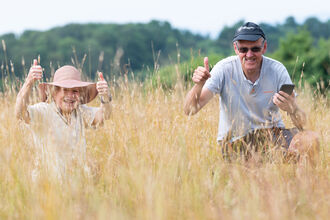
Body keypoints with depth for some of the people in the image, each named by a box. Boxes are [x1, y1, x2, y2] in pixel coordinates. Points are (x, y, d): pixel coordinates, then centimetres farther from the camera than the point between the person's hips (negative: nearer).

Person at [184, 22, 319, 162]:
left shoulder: (277, 70, -9)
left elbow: (301, 124, -10)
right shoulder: (225, 69, -12)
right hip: (234, 139, -2)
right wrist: (198, 85, -40)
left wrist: (292, 109, -35)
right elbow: (190, 110, -18)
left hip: (272, 133, 2)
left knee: (310, 140, -25)